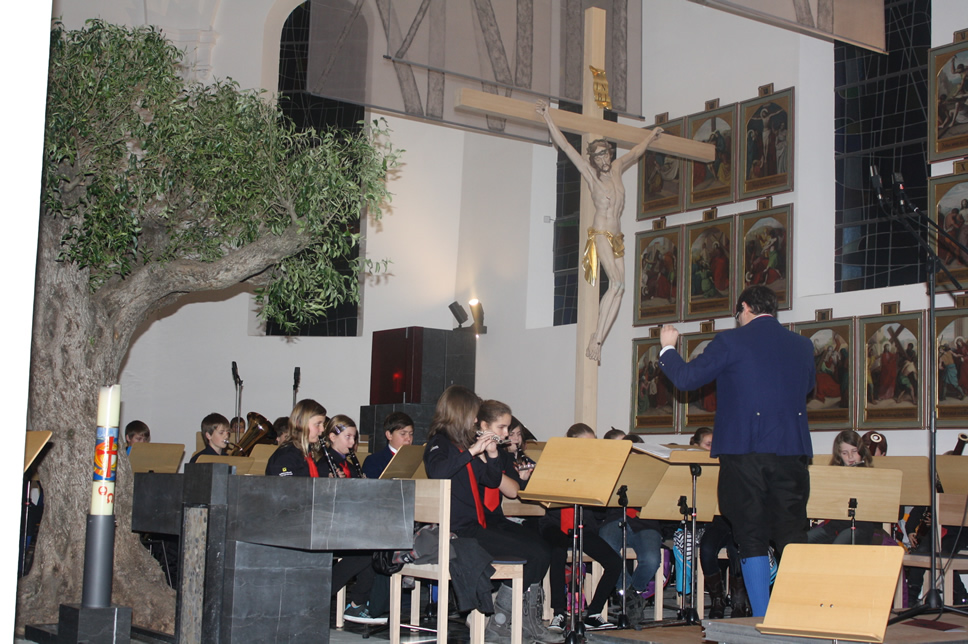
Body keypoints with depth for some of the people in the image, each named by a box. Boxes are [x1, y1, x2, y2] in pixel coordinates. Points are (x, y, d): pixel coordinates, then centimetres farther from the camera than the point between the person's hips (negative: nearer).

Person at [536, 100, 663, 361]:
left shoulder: (616, 168, 13)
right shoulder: (590, 173, -1)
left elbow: (635, 152, 32)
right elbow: (565, 146, -4)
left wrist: (650, 136, 47)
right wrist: (548, 119, -7)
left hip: (617, 237, 6)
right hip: (601, 234, -6)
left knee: (618, 289, -8)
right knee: (616, 284, -22)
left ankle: (598, 335, -7)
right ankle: (596, 339, -23)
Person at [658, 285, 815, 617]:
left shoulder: (731, 342, -5)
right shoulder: (802, 346, 9)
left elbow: (685, 378, -1)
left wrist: (667, 347, 17)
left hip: (744, 451, -3)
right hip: (791, 452, 4)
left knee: (752, 539, 3)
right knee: (792, 537, 9)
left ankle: (763, 621, 3)